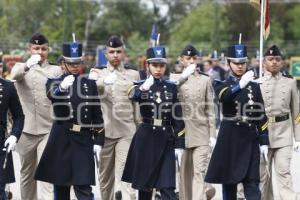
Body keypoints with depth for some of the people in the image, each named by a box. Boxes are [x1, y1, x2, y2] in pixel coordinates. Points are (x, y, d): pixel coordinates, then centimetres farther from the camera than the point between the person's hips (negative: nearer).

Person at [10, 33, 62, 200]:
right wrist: (27, 65, -41)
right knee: (27, 174, 12)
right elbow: (15, 75, -19)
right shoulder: (21, 68, 6)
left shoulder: (56, 70, 8)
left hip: (49, 130, -1)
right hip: (27, 130, 2)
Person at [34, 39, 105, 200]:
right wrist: (62, 87, -46)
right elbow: (52, 94, -23)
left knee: (84, 187, -7)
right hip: (61, 140, 0)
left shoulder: (90, 85, 9)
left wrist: (98, 141, 2)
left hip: (83, 140, 0)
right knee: (60, 186, 7)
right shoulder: (54, 82, 3)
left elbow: (97, 115, 10)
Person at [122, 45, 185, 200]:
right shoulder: (140, 86, 1)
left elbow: (177, 117, 9)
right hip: (146, 138, -1)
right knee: (144, 183, 8)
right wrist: (144, 87, -45)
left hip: (166, 139, 1)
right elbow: (133, 96, -25)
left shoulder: (171, 87, 8)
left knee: (167, 187, -7)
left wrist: (179, 143, 2)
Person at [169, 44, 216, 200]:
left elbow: (210, 109, 7)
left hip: (201, 132, -1)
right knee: (184, 172, 7)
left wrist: (212, 134, 2)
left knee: (200, 171, -10)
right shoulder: (175, 78, 8)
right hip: (182, 130, 1)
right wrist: (183, 76, -20)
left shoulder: (205, 80, 8)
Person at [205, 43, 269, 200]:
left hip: (250, 138, 1)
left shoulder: (254, 86, 10)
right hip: (230, 138, -1)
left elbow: (261, 116, 10)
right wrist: (240, 84, -38)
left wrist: (263, 142, 4)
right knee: (229, 180, 5)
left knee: (252, 181, -5)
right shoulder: (222, 84, 3)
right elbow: (223, 96, -23)